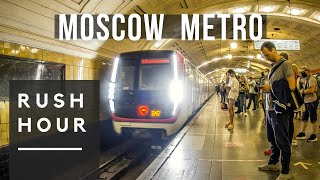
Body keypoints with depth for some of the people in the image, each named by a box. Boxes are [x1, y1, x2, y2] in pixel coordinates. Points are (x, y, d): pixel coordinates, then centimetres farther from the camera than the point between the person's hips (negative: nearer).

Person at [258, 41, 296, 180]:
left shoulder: (285, 64, -8)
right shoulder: (273, 67, 16)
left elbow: (291, 86, -16)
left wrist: (271, 88, -14)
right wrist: (266, 88, 4)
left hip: (280, 110, -8)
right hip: (270, 108, 8)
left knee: (282, 141, -1)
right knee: (272, 139, 18)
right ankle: (273, 163, 33)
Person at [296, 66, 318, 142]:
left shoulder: (311, 79, -12)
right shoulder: (305, 80, 17)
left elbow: (311, 90, -24)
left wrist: (303, 91, -11)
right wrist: (302, 90, 0)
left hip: (312, 101, -9)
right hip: (306, 102, 9)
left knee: (313, 119, -1)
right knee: (304, 118, 10)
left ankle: (314, 135, 7)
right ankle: (302, 133, 15)